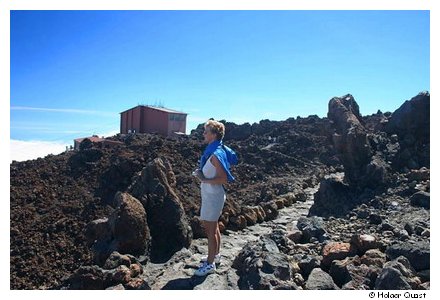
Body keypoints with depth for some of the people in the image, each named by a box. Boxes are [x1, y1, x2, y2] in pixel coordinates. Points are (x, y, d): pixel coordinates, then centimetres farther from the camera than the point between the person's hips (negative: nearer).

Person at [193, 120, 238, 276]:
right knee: (214, 227, 22)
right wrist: (202, 172, 7)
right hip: (211, 195, 10)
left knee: (210, 230, 1)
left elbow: (223, 179, -26)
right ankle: (215, 255, 38)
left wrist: (204, 180, -21)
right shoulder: (214, 150, 7)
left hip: (213, 196, -10)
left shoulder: (216, 154, -23)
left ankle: (210, 264, 15)